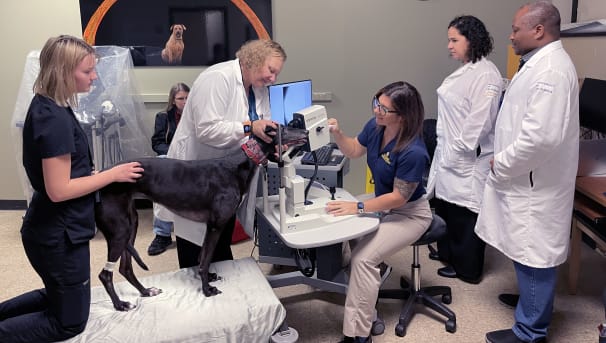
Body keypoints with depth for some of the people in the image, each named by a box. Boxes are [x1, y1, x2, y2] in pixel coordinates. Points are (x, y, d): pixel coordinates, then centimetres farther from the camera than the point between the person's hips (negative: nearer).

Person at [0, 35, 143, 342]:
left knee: (59, 298, 30)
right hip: (59, 236, -9)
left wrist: (100, 175, 7)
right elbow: (59, 190, -26)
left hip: (54, 230, 9)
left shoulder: (47, 108, 5)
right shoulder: (53, 118, -25)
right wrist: (112, 174, -18)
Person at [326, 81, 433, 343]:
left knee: (364, 257, -23)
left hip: (409, 213, -8)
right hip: (382, 203, 8)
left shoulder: (413, 152, -33)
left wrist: (358, 207, -30)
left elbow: (399, 197, -26)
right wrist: (337, 134, -12)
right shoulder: (375, 126, -11)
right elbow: (353, 151, 7)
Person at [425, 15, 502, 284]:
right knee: (445, 205, 19)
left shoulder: (485, 74, -17)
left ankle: (467, 269, 22)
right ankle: (449, 254, 38)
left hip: (468, 159, -9)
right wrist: (446, 150, 16)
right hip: (449, 153, 9)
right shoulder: (463, 72, 12)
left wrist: (460, 150, -19)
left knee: (465, 214, 5)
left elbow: (479, 119, -22)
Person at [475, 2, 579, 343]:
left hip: (535, 183, -10)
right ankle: (531, 299, 41)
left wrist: (500, 163, -16)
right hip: (526, 178, 10)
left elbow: (542, 137, -30)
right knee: (529, 253, 23)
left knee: (535, 256, 2)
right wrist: (504, 161, 12)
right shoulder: (541, 63, 12)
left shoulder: (551, 70, -21)